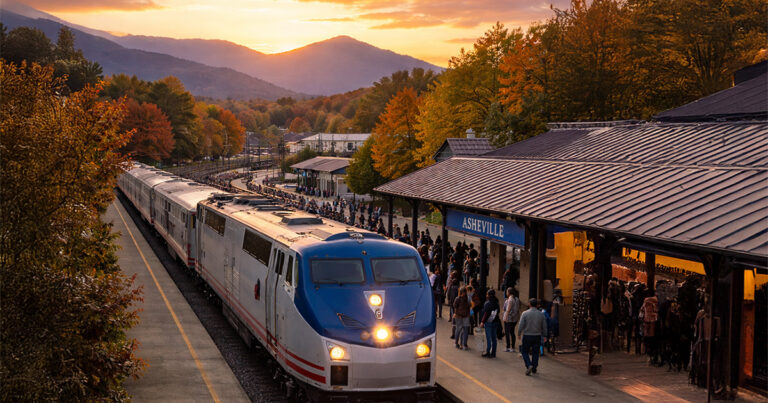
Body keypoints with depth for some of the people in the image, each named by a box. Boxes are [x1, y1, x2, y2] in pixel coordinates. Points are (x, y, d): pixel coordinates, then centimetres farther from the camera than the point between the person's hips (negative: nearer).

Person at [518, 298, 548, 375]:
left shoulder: (525, 313, -11)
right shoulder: (541, 314, -2)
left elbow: (520, 326, -11)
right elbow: (544, 327, 4)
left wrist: (519, 334, 6)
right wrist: (544, 335, 19)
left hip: (527, 336, -2)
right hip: (537, 336, 2)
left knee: (525, 352, 10)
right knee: (535, 353, 15)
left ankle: (529, 365, -10)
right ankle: (534, 369, 19)